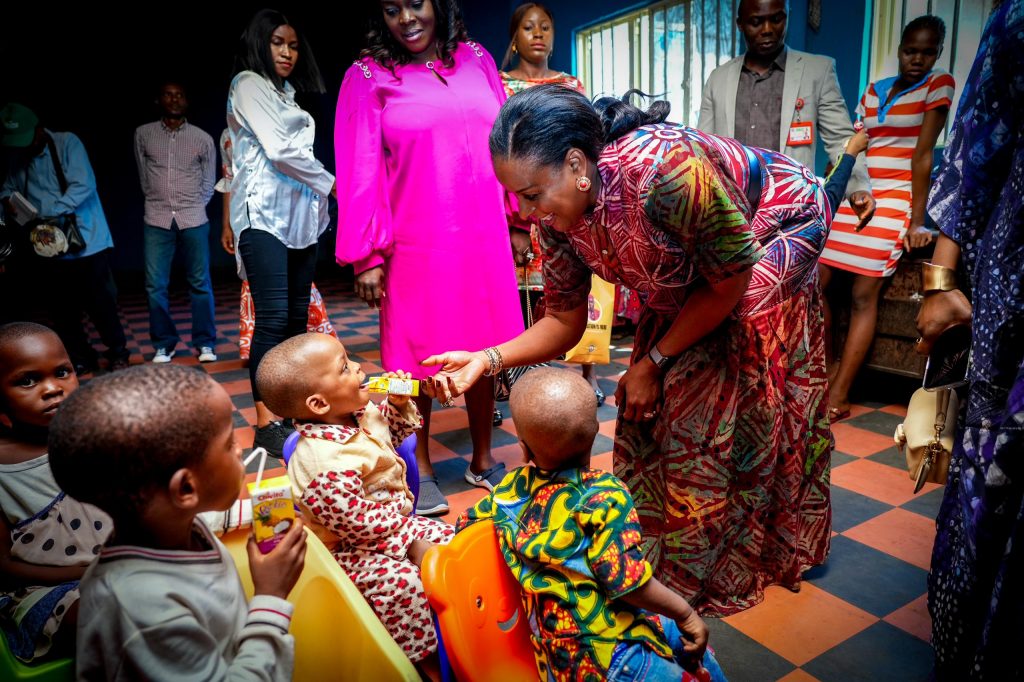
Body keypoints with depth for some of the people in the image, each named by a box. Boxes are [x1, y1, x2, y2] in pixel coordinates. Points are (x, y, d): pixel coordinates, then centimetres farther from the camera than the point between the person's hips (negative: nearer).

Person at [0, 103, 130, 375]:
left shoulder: (66, 142, -7)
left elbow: (83, 185, -16)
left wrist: (49, 214, -22)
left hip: (85, 240, -5)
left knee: (100, 302, 0)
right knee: (61, 309, 9)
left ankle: (118, 353, 17)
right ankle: (80, 359, 22)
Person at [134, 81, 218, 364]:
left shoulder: (203, 138, 5)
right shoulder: (143, 134, 7)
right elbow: (143, 175, 15)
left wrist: (194, 206, 8)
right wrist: (158, 201, 13)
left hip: (194, 220, -1)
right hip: (157, 220, 1)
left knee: (200, 283, 2)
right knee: (155, 285, 0)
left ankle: (205, 343, 11)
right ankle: (164, 344, 12)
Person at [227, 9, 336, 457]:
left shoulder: (294, 93, 23)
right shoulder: (248, 84, 2)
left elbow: (305, 150, 16)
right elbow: (278, 149, -9)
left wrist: (321, 195, 0)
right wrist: (330, 183, 0)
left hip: (301, 214, 7)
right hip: (264, 214, -7)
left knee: (297, 316, 5)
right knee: (273, 318, -12)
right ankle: (266, 424, -9)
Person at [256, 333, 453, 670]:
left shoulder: (363, 413, -8)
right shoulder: (326, 468, -35)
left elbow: (392, 434, 15)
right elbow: (361, 523, -27)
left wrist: (400, 404, -5)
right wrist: (401, 503, -12)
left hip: (393, 522, 9)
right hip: (349, 550, -9)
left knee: (449, 540, 3)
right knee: (403, 583, -28)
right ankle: (424, 657, -3)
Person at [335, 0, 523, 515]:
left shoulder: (477, 60, 12)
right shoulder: (368, 77, 2)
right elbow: (360, 171, -3)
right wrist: (367, 256, -8)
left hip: (483, 238, 3)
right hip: (416, 245, -3)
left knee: (483, 349, 10)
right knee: (416, 357, 4)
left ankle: (482, 460, 27)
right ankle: (420, 472, 21)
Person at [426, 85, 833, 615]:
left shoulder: (662, 168, -41)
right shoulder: (557, 213, -19)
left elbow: (731, 280, -26)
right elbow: (566, 319, -10)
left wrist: (654, 363, -19)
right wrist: (487, 360, -26)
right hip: (691, 281, 6)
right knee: (653, 409, 3)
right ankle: (658, 548, 26)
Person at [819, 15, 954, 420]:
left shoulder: (938, 85, 2)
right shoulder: (872, 91, 16)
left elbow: (923, 154, -8)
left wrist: (917, 220, -12)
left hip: (894, 201, -5)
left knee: (864, 295, -13)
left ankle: (838, 398, -10)